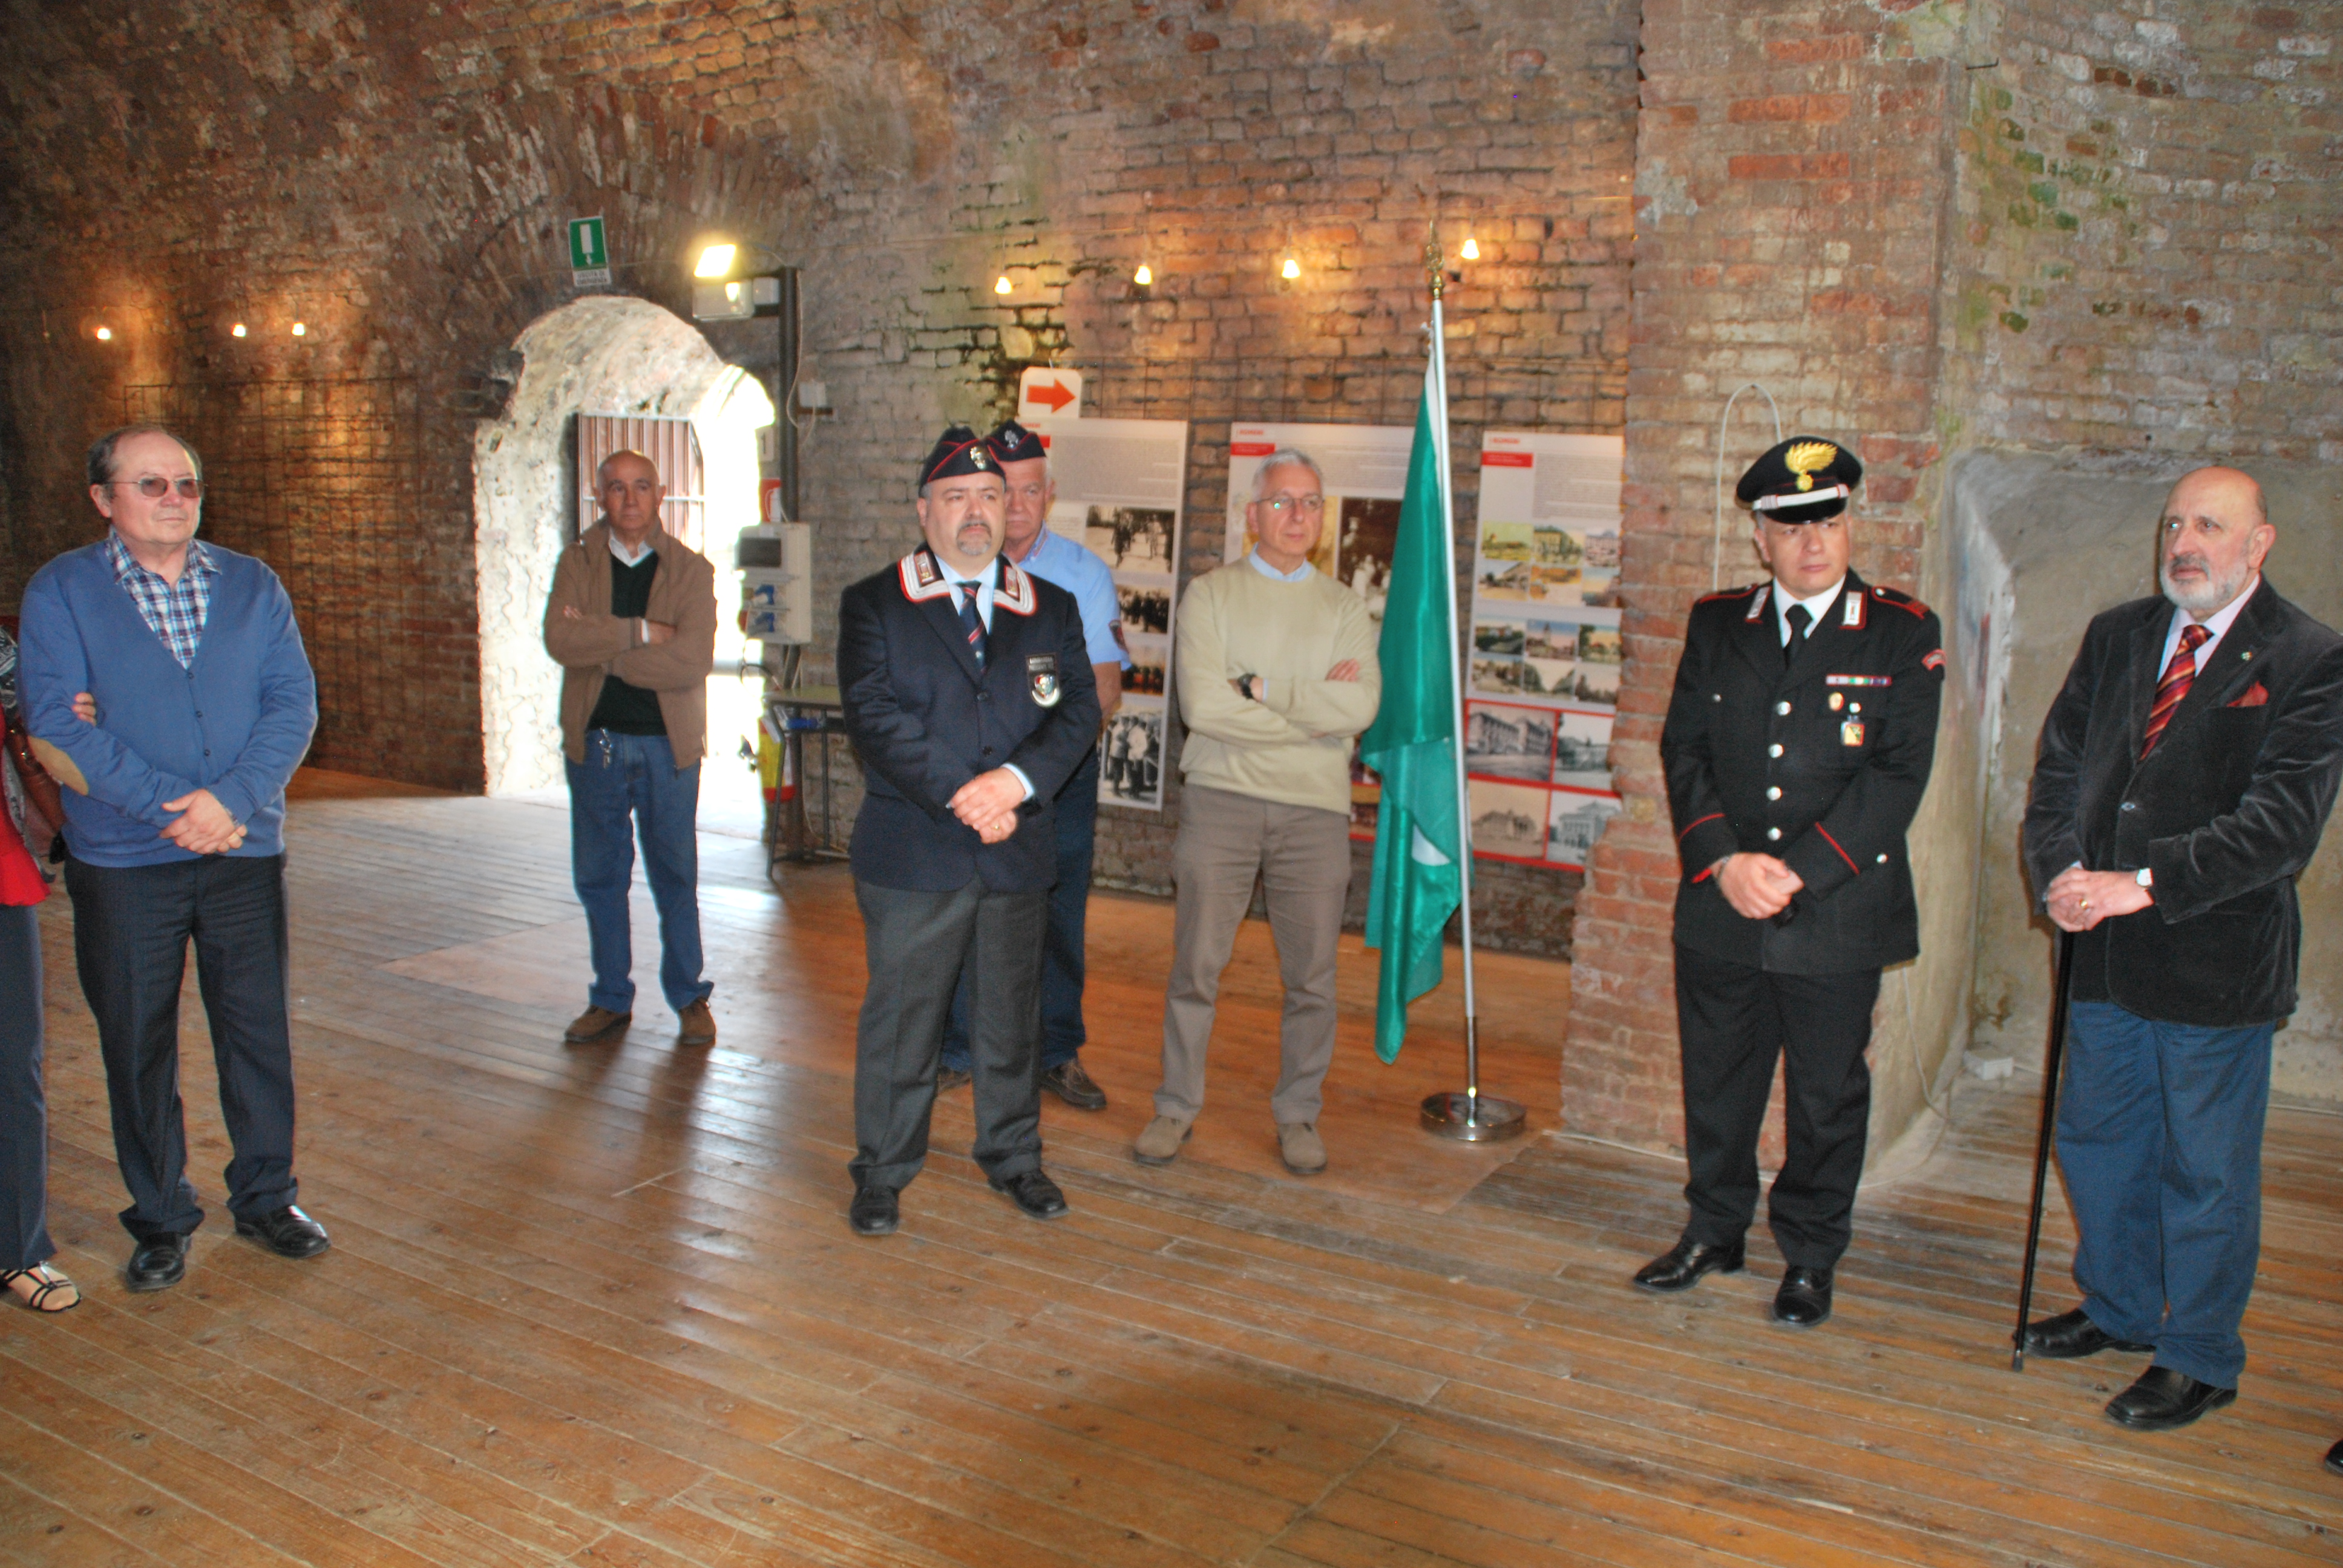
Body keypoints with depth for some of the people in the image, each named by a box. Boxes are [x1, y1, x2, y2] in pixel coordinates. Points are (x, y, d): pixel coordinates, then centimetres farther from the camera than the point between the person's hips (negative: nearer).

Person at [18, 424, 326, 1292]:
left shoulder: (252, 586, 7)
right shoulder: (60, 592, 0)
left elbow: (293, 701, -1)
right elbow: (56, 717, -10)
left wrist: (233, 800, -16)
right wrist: (172, 806, -18)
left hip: (244, 853, 2)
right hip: (121, 863, -1)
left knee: (259, 1033, 9)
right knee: (137, 1047, 8)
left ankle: (266, 1197, 26)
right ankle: (160, 1220, 24)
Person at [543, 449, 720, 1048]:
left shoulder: (691, 570, -1)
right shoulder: (578, 562, 4)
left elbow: (692, 661, -16)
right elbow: (559, 639, -14)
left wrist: (601, 646, -14)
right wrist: (640, 631, -17)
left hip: (667, 745, -2)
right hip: (595, 742, 2)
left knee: (675, 879, 5)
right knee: (599, 878, 9)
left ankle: (690, 998, 19)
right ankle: (611, 1000, 23)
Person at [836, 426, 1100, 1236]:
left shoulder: (1051, 608, 10)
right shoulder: (874, 605, 1)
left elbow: (1078, 711, 1)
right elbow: (875, 716, -10)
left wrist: (1018, 780, -17)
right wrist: (960, 798, -18)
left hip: (1019, 855, 3)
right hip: (912, 856, -3)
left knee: (1012, 1015, 13)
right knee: (900, 1016, 5)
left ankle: (1013, 1155, 31)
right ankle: (882, 1171, 20)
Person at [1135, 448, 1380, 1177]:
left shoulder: (1344, 609, 10)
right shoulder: (1210, 595, 5)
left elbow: (1361, 707, -7)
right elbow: (1202, 705, -10)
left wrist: (1262, 691, -11)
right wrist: (1316, 708, -7)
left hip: (1315, 810, 2)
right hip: (1222, 799, -1)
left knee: (1311, 977, 5)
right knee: (1196, 966, 3)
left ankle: (1298, 1115, 20)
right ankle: (1177, 1108, 17)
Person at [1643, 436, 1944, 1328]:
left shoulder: (1903, 635, -3)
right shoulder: (1715, 626, 6)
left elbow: (1898, 774, -10)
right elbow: (1684, 750, 2)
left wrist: (1798, 872, -17)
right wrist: (1723, 861, -12)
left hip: (1838, 915, -2)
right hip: (1718, 912, 3)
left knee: (1827, 1097, 10)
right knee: (1716, 1082, 14)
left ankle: (1810, 1254, 30)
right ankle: (1714, 1230, 34)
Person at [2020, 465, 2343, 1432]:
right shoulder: (2115, 636, 9)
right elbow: (2059, 764, 9)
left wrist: (2144, 883, -23)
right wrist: (2059, 870, -7)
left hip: (2217, 955, -6)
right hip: (2106, 950, 6)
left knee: (2206, 1169, 7)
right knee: (2097, 1142, 19)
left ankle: (2199, 1358, 25)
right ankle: (2118, 1308, 39)